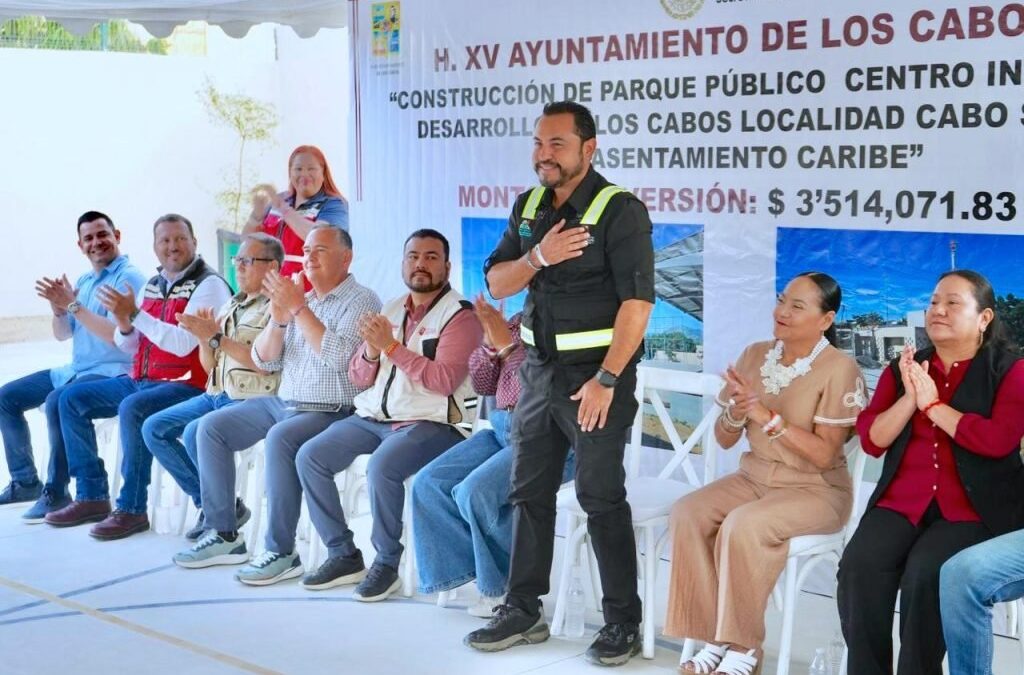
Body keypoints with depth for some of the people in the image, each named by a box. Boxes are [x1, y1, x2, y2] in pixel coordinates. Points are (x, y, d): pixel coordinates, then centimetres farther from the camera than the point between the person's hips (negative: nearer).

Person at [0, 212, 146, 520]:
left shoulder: (129, 278, -12)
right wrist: (58, 307, -7)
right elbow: (63, 334, 14)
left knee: (57, 402, -34)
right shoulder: (83, 281, 14)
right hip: (75, 370, 9)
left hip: (112, 373, -9)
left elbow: (118, 335, -24)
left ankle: (56, 493, -22)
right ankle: (25, 481, 16)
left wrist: (73, 305, -23)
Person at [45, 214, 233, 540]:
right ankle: (92, 496, 7)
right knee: (72, 399, 5)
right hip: (141, 380, 9)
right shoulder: (152, 286, 13)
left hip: (186, 385, -9)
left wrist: (134, 314, -23)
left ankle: (131, 509, -23)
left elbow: (184, 344, -23)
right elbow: (129, 346, 14)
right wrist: (124, 322, -9)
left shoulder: (208, 285, -10)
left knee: (132, 409, -34)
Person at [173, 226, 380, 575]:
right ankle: (223, 534, 6)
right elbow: (264, 362, 10)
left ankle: (281, 551, -24)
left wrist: (299, 309, -20)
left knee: (280, 438, -34)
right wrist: (278, 320, -8)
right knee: (211, 427, 1)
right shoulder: (300, 298, 14)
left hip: (331, 412, -8)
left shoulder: (361, 301, -6)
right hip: (282, 402, 8)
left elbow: (339, 356, -22)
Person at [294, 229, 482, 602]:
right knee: (309, 457, -9)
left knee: (381, 466, -33)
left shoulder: (460, 316, -4)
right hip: (372, 416, 7)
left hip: (428, 422, -7)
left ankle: (387, 563, -11)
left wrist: (391, 346, -18)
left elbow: (445, 380, -17)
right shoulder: (390, 310, 16)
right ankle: (343, 555, 3)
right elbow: (358, 377, 14)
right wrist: (371, 350, -8)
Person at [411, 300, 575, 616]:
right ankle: (488, 572, -2)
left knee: (475, 491, -26)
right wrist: (490, 343, -3)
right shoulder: (516, 324, 15)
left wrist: (507, 344, -18)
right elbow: (483, 384, 15)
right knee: (428, 483, -9)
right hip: (502, 428, 8)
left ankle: (508, 583, -2)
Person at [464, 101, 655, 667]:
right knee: (530, 491, 11)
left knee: (601, 498, -2)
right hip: (539, 367, 7)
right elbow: (496, 283, 7)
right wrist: (539, 257, -13)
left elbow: (636, 302, -17)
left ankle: (622, 623, 11)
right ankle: (523, 611, 24)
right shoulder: (528, 207, 10)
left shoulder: (620, 210, -11)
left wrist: (606, 379, -22)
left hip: (595, 372, -7)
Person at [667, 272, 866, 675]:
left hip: (816, 489, -6)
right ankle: (715, 636, -13)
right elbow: (724, 440, 6)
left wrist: (767, 416, -25)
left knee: (742, 525, -32)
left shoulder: (839, 369, -13)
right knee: (687, 513, -21)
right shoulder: (756, 355, 5)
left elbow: (824, 454, -19)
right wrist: (735, 414, -17)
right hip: (754, 477, 6)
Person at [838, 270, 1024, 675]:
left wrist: (933, 404, -9)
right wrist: (909, 398, -8)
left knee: (925, 573, -32)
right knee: (858, 565, -25)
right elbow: (871, 440, 7)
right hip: (903, 501, 4)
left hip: (974, 508, -3)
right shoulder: (903, 369, 15)